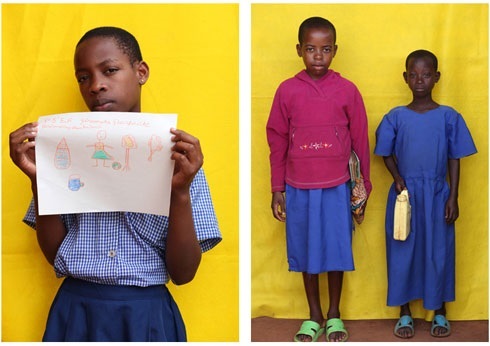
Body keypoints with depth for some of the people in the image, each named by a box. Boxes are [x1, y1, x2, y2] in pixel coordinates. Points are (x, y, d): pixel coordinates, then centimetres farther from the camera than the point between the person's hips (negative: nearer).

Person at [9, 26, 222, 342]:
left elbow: (183, 273, -6)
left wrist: (181, 191, -19)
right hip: (75, 312, 2)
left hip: (146, 315, -1)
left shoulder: (175, 156, -3)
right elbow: (55, 254, 3)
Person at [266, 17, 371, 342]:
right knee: (306, 252, 10)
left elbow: (360, 141, 2)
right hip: (299, 189, 1)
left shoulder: (347, 90, -4)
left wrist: (363, 186, 4)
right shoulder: (287, 91, -3)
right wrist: (277, 189, 3)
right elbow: (277, 143, 3)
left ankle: (334, 315, 25)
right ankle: (314, 317, 25)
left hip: (337, 187, -1)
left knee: (336, 250, 8)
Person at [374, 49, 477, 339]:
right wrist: (398, 178, -12)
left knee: (438, 251, 6)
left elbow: (454, 159, 0)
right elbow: (387, 154, 6)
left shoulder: (449, 117, -3)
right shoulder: (396, 117, -1)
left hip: (437, 194, -1)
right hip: (405, 193, 1)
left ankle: (440, 312, 22)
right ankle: (405, 313, 20)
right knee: (403, 251, 6)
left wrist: (453, 197, -3)